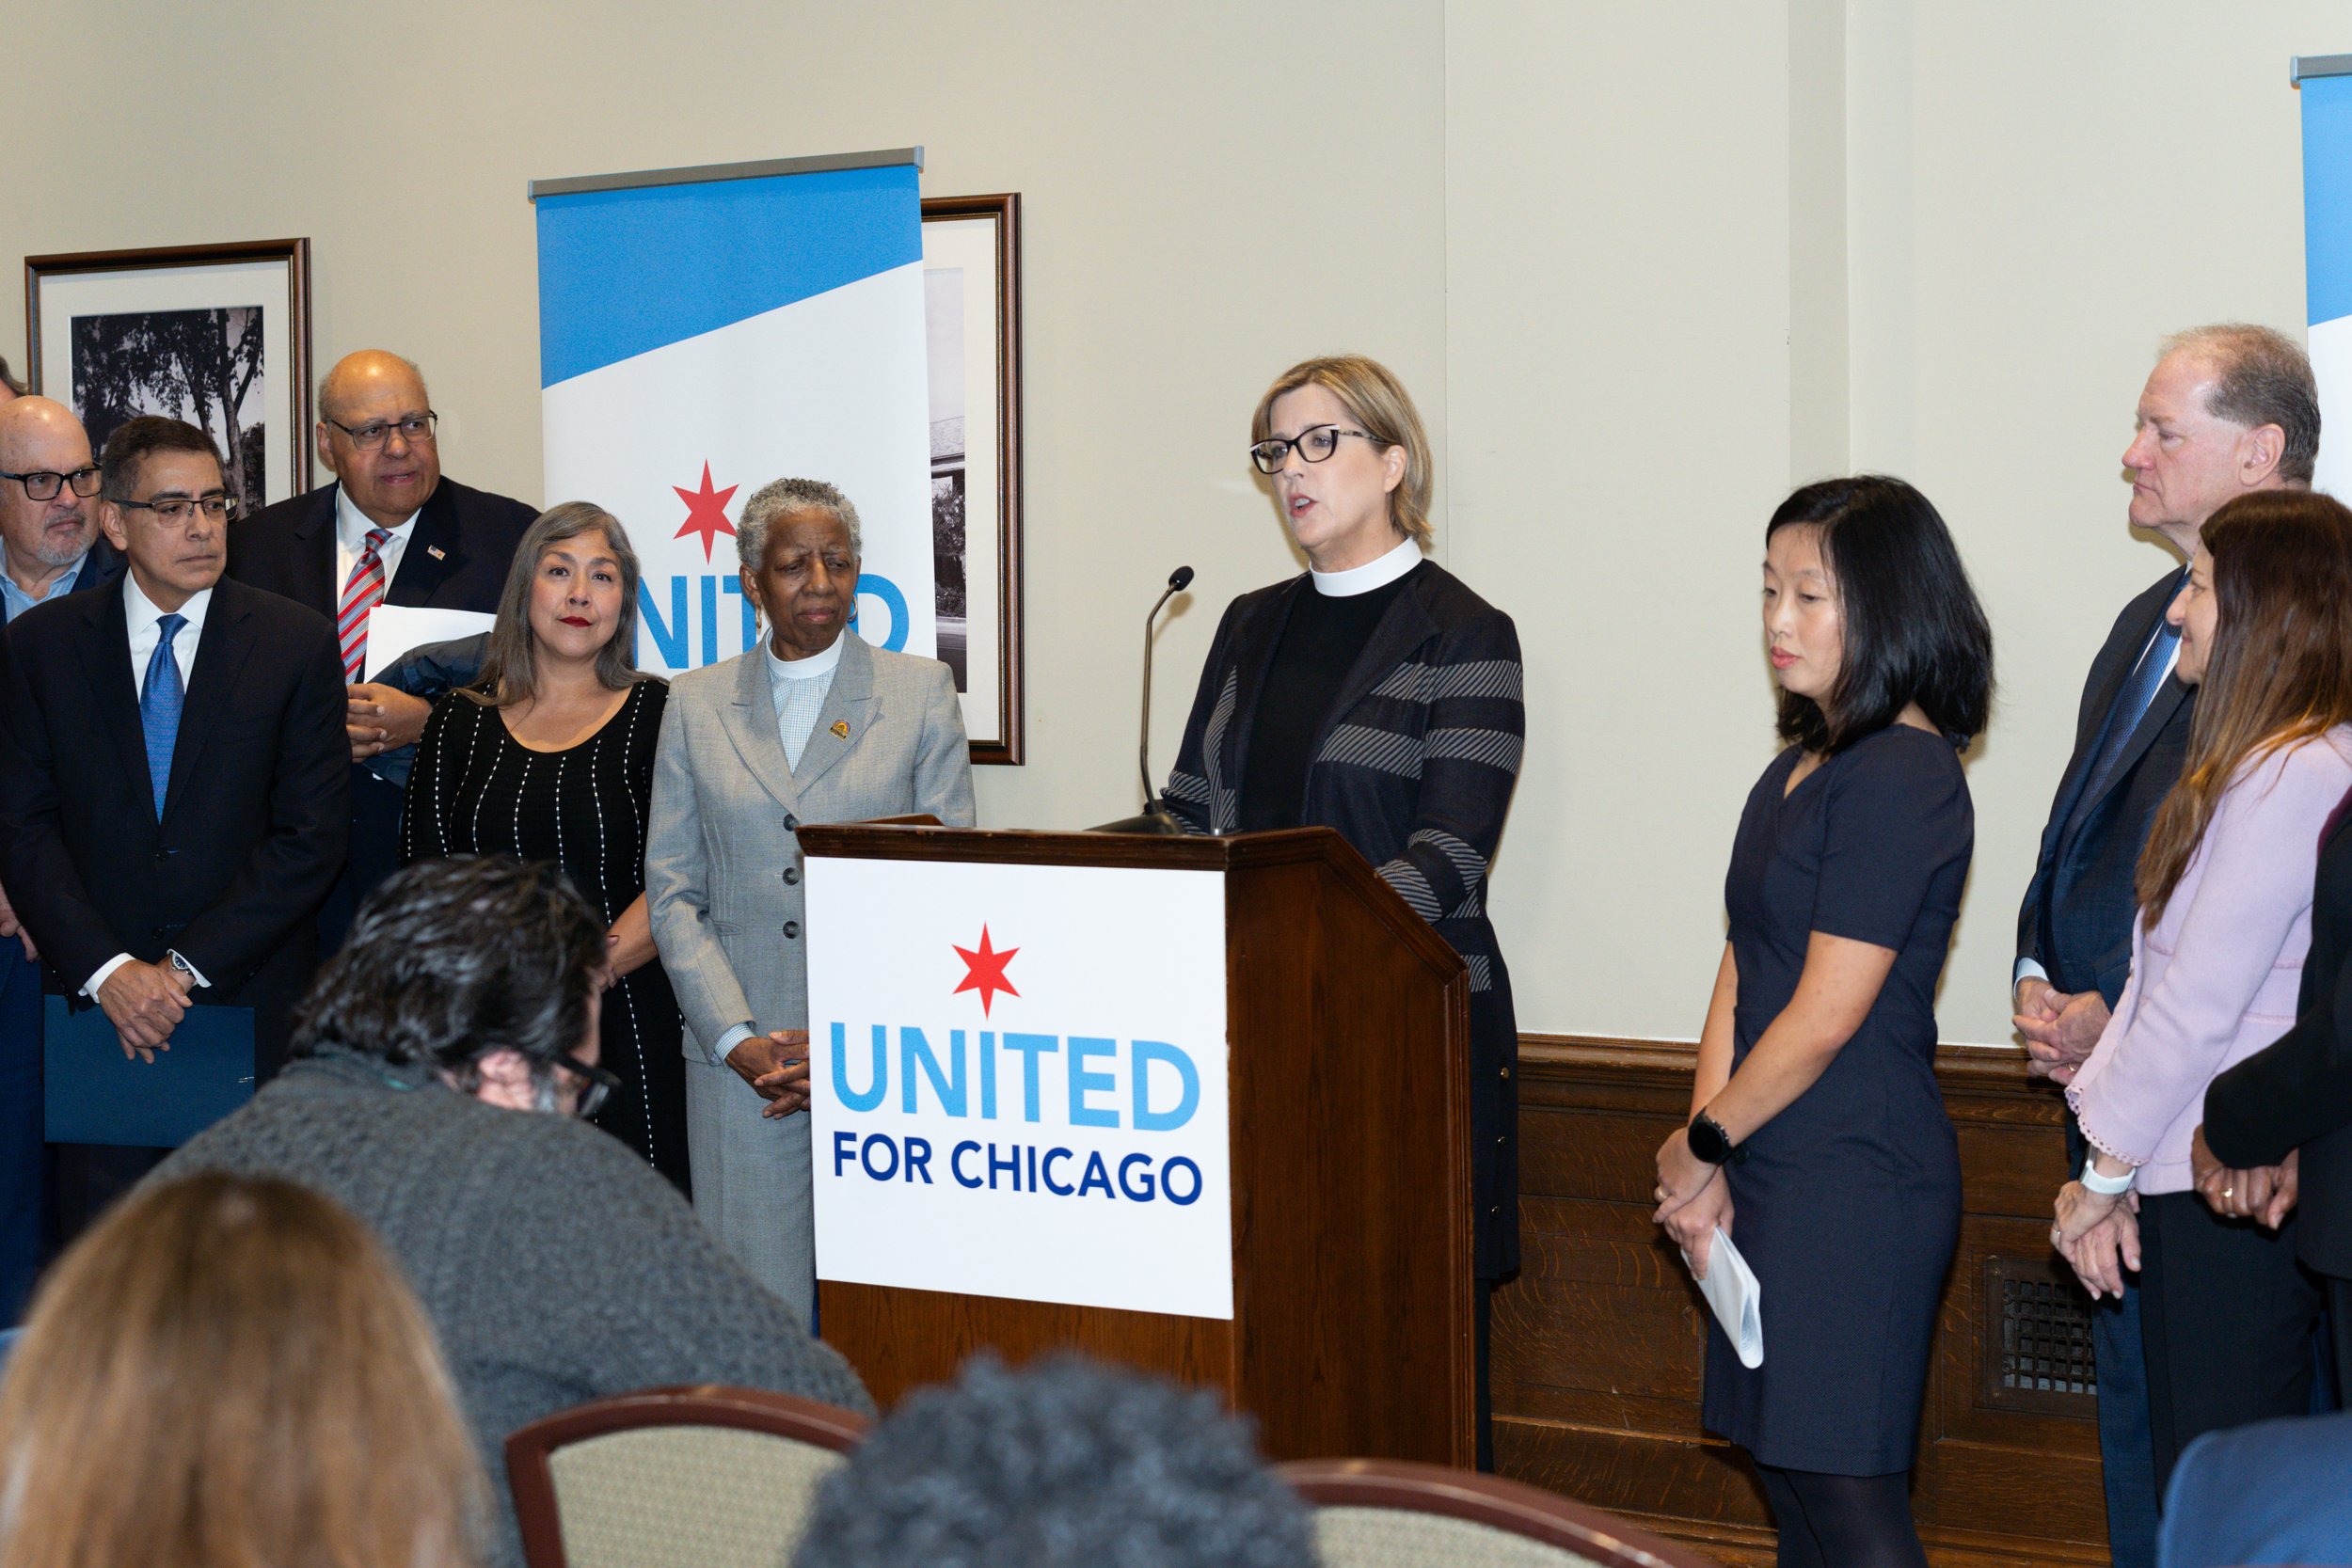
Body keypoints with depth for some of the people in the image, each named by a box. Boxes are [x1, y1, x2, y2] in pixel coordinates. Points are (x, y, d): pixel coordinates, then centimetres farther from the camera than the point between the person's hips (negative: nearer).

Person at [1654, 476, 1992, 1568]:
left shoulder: (1900, 776, -15)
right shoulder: (1799, 769, 14)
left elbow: (1826, 1016, -17)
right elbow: (1741, 971, 11)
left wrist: (1701, 1144, -4)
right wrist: (1705, 1170, 0)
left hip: (1857, 1181, -9)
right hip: (1775, 1176, 9)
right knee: (1789, 1481, 13)